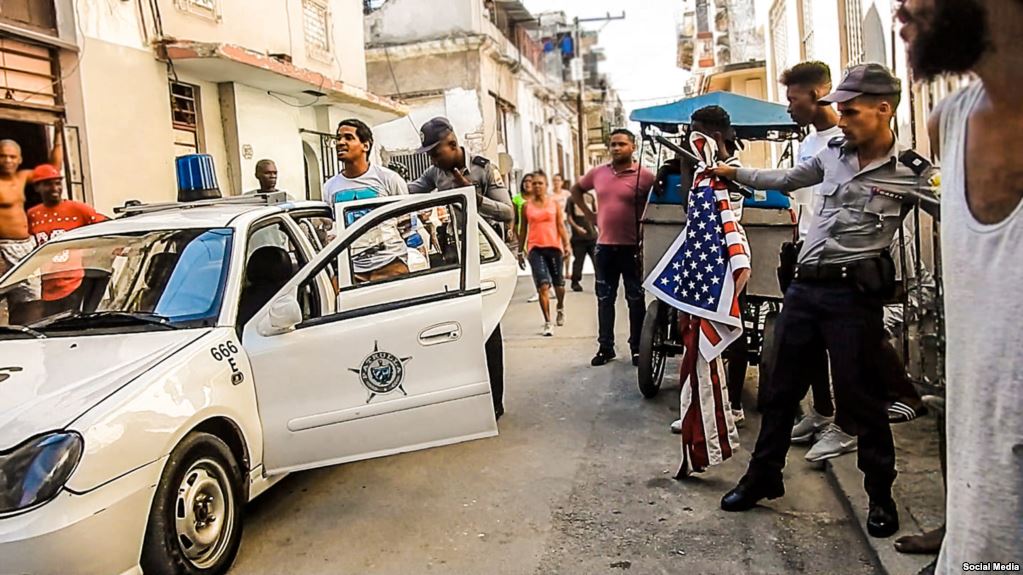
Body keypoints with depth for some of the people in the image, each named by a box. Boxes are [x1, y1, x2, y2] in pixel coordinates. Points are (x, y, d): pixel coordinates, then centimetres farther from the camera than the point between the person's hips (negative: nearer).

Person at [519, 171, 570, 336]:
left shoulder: (555, 203, 6)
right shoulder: (527, 205, 6)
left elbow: (561, 225, 3)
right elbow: (523, 229, 11)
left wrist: (566, 244, -8)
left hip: (554, 247, 1)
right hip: (535, 248, -1)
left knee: (558, 284, 13)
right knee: (543, 285, -13)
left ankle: (560, 309, 45)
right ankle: (548, 323, -10)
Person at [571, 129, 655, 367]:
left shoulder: (644, 176, -8)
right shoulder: (598, 173, 6)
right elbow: (576, 190, 22)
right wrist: (589, 215, 13)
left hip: (632, 247, -4)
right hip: (604, 246, 4)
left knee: (636, 300, 7)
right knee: (604, 299, 10)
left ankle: (637, 348, 16)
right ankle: (605, 347, 19)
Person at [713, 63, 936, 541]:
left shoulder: (911, 173, -7)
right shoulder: (834, 153, 10)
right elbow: (786, 180, 23)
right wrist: (733, 173, 24)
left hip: (853, 293, -5)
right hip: (804, 286, 6)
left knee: (859, 396, 3)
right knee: (781, 387, 13)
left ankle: (881, 495, 23)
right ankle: (762, 477, 28)